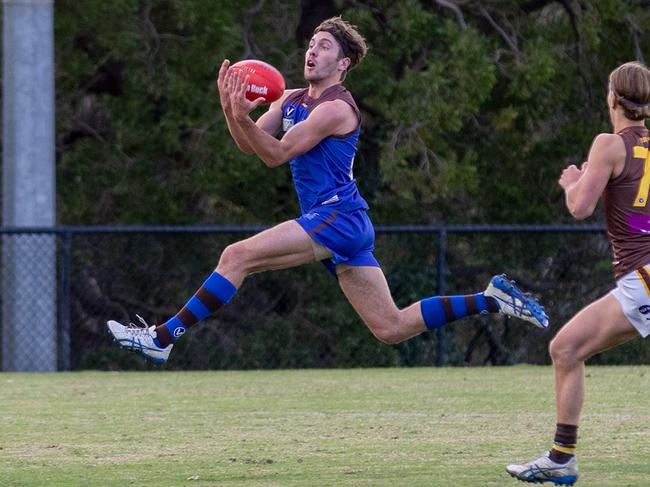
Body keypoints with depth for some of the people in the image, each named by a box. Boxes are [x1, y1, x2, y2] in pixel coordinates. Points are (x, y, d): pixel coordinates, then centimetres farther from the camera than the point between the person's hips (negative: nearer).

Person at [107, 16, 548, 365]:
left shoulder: (336, 107, -10)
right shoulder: (292, 100, 18)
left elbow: (277, 154, -16)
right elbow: (250, 145, 10)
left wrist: (244, 117, -28)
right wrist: (230, 108, -7)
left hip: (337, 217, -10)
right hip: (345, 226, 10)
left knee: (238, 256, -18)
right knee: (391, 328, 7)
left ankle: (164, 338, -19)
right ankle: (494, 300, 11)